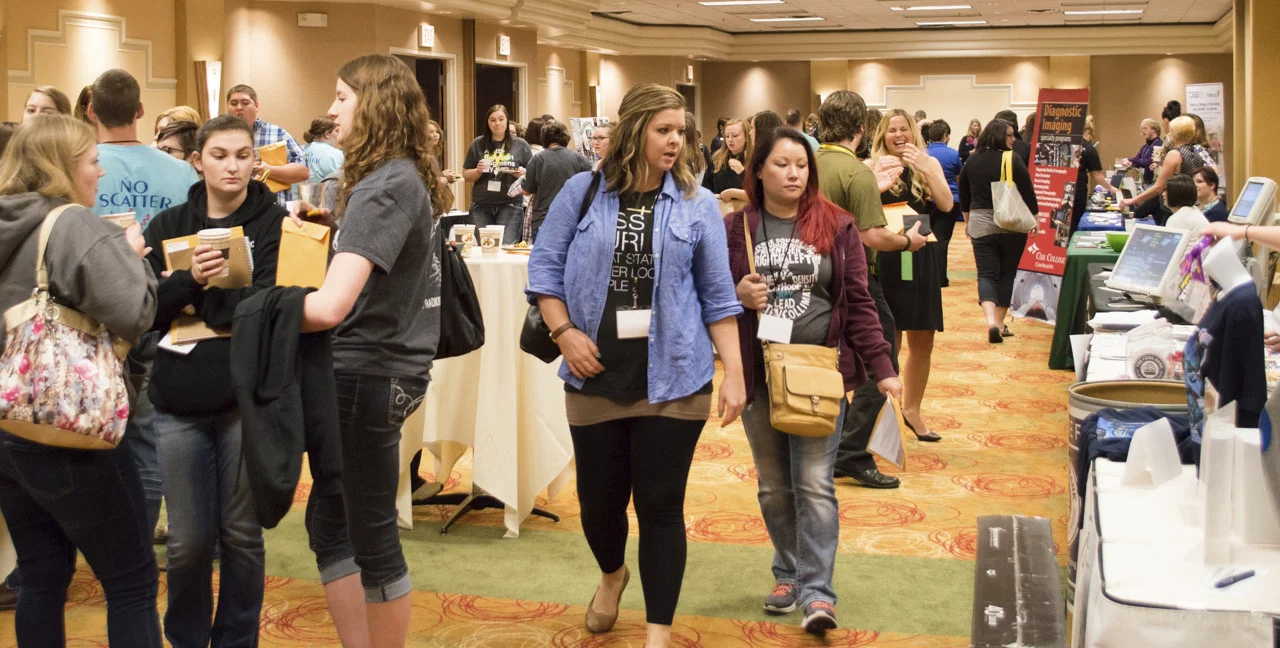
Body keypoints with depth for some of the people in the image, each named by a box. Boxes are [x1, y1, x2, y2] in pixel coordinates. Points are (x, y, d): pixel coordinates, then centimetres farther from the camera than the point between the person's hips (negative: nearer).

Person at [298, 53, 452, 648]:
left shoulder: (383, 187, -19)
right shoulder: (411, 177, 11)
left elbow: (329, 307, -29)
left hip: (368, 374, -10)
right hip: (390, 365, 10)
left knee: (371, 534, 4)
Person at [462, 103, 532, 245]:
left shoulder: (520, 145, 6)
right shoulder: (478, 144, 9)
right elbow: (466, 175, 12)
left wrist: (523, 174, -11)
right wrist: (478, 171, -8)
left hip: (510, 205, -1)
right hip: (481, 205, 2)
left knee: (506, 247, -8)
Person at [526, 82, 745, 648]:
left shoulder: (696, 205, 2)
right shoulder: (582, 192, 1)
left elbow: (718, 297, 3)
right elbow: (545, 266, 5)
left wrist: (734, 372, -2)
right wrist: (564, 332, -8)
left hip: (672, 379, -1)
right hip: (596, 377, 1)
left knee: (661, 507, 1)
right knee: (598, 499, 12)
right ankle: (612, 574, 45)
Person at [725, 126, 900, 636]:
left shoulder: (835, 226, 1)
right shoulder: (735, 228, 1)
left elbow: (858, 302, 0)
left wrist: (882, 368, -7)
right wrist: (738, 296, -14)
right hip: (759, 373, 2)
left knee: (814, 483, -6)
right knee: (774, 486, 11)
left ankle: (817, 592, -3)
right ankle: (788, 572, 28)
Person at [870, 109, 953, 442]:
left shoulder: (929, 163, 6)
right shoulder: (873, 166, -1)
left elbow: (946, 204, -9)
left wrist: (925, 168, -19)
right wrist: (879, 175, -28)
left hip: (921, 261, 3)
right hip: (884, 261, -3)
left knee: (922, 345, 10)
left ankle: (911, 409, 28)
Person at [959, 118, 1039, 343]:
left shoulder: (972, 161, 4)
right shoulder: (1012, 159, -9)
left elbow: (964, 195, 13)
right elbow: (1027, 192, -7)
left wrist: (967, 220, 26)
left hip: (981, 225, 2)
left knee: (986, 274, 0)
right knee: (1007, 273, 11)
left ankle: (990, 320, -23)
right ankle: (999, 324, 15)